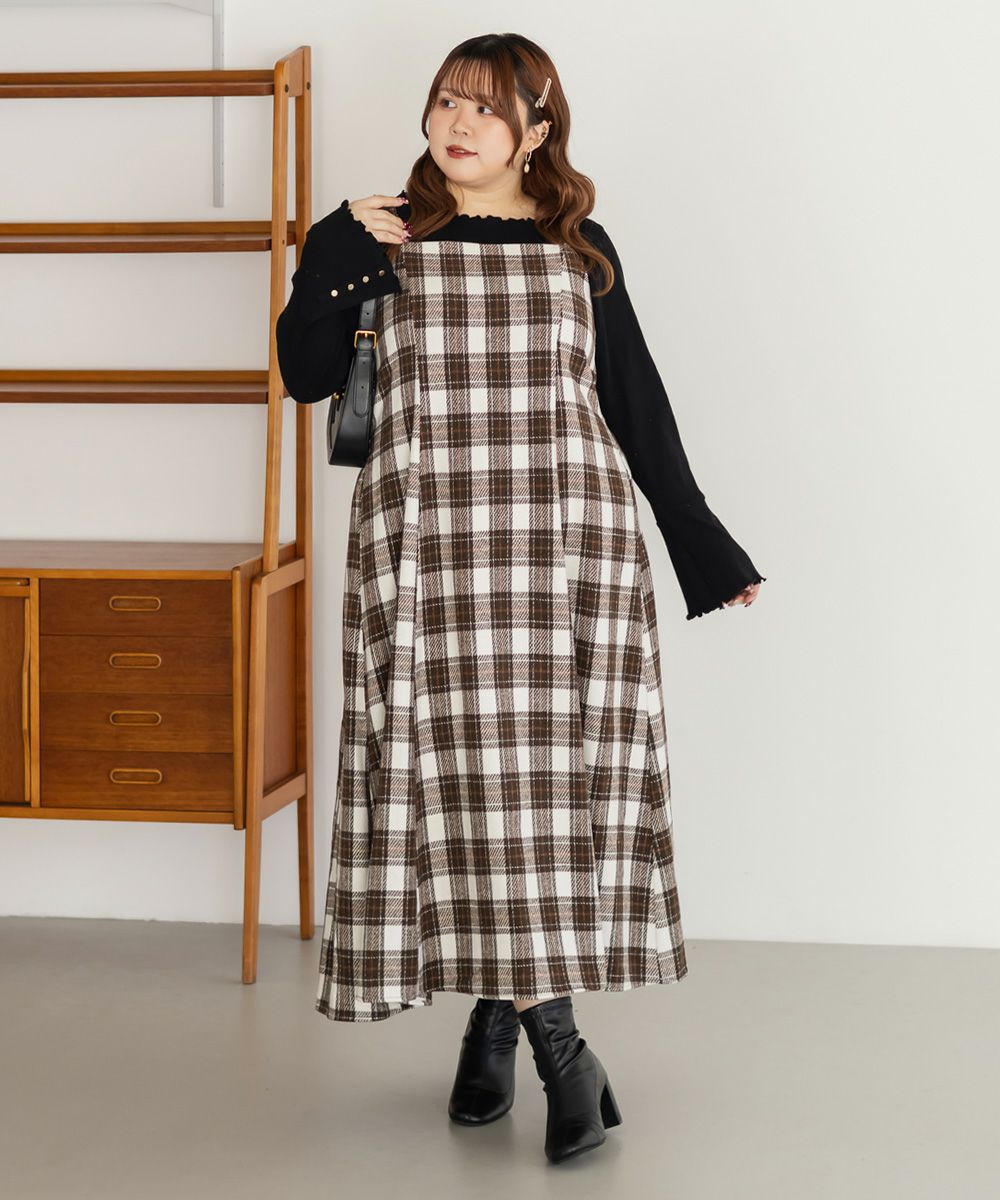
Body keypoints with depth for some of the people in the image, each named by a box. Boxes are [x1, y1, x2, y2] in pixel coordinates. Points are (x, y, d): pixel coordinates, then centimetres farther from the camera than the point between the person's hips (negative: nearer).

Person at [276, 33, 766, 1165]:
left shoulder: (579, 249, 11)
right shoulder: (381, 239, 9)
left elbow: (637, 405, 14)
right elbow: (305, 374, 5)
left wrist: (702, 546, 15)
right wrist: (336, 256, -8)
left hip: (569, 537, 1)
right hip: (429, 540, -1)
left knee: (561, 770, -3)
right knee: (459, 769, -7)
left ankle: (496, 1019, 11)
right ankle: (558, 1041, -2)